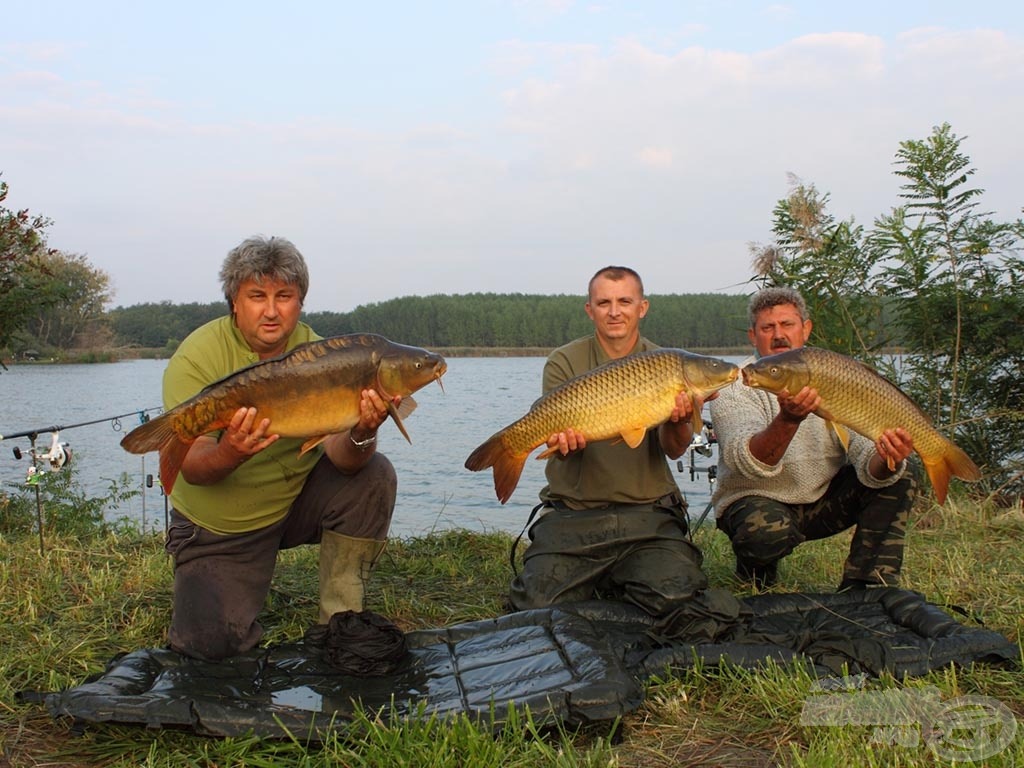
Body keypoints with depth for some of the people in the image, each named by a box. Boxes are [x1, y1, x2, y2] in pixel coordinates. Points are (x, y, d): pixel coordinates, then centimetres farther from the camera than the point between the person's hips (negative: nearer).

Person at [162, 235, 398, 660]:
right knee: (211, 644, -15)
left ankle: (339, 621, -7)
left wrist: (361, 435, -44)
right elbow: (191, 470, -24)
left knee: (373, 475, -21)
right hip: (218, 526, -2)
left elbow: (340, 459, -21)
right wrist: (229, 453, -47)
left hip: (297, 499, 2)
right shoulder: (197, 357, -18)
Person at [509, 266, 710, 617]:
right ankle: (591, 578, 17)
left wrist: (679, 421, -27)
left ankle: (611, 581, 11)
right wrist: (564, 439, -32)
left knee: (673, 596, -22)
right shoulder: (564, 362, 1)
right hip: (573, 512, -1)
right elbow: (563, 441, -7)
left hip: (648, 512, 1)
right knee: (541, 604, -18)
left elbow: (674, 450, -4)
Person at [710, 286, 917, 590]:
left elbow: (867, 463, -13)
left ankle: (863, 588, -4)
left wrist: (885, 460, -38)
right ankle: (756, 577, 0)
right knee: (768, 531, -36)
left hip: (823, 499, 5)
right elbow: (749, 464, -32)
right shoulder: (734, 386, -14)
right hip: (755, 501, -4)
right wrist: (789, 419, -50)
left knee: (898, 481, -12)